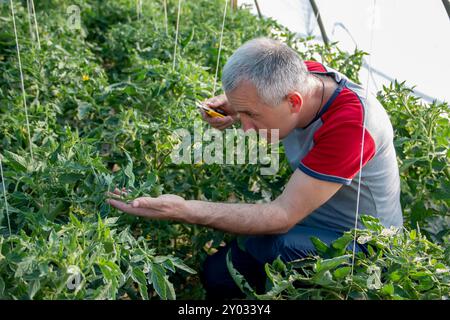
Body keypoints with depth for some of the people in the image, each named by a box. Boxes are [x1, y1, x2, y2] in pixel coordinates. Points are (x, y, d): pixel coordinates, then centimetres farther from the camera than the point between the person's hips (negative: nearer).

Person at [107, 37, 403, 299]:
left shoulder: (351, 125, -36)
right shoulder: (298, 77, -14)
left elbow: (283, 217, -33)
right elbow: (257, 96, 12)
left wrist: (183, 211, -38)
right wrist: (234, 107, -11)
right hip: (306, 213, 7)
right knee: (218, 267, -3)